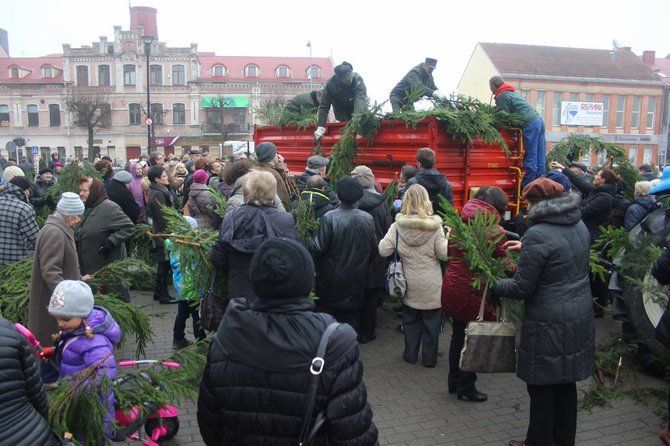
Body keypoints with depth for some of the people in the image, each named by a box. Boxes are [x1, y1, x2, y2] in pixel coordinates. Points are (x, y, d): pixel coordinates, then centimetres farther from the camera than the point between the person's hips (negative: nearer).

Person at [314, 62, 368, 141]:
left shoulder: (357, 78, -27)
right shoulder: (330, 84, -26)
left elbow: (360, 96, -39)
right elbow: (324, 107, -22)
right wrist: (320, 127, -31)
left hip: (358, 109, 1)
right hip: (341, 112, -1)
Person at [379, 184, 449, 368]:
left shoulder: (398, 225, -10)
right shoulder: (434, 225, -14)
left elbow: (383, 251, -10)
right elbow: (443, 254, -10)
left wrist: (387, 237, 8)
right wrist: (449, 238, 6)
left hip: (409, 284, 2)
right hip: (431, 285, -1)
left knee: (410, 319, 18)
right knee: (431, 321, 13)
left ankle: (410, 355, 28)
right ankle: (429, 358, 23)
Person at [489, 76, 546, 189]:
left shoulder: (501, 96, -3)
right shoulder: (512, 91, 25)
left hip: (530, 124, -9)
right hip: (538, 120, 9)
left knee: (530, 159, -8)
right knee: (540, 158, 7)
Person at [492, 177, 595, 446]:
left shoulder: (537, 235, -21)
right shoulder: (579, 225, 4)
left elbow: (522, 288, -17)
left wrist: (493, 285, -1)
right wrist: (526, 247, 25)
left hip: (549, 325, -8)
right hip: (579, 320, 8)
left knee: (542, 387, 7)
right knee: (566, 383, 20)